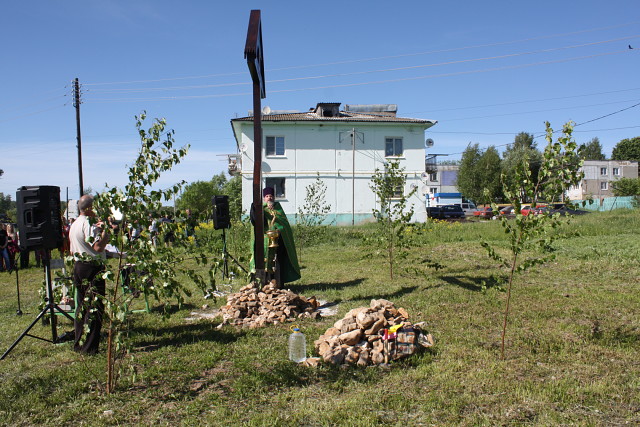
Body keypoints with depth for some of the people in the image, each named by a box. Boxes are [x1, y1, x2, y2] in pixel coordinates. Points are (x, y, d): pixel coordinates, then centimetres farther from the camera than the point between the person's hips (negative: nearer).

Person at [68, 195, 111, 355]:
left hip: (78, 267, 10)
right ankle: (89, 347, -2)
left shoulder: (74, 225, 14)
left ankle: (79, 344, 25)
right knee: (95, 307, -4)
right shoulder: (87, 224, -17)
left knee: (82, 305, 17)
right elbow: (98, 247, -26)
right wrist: (105, 232, -12)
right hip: (92, 268, -10)